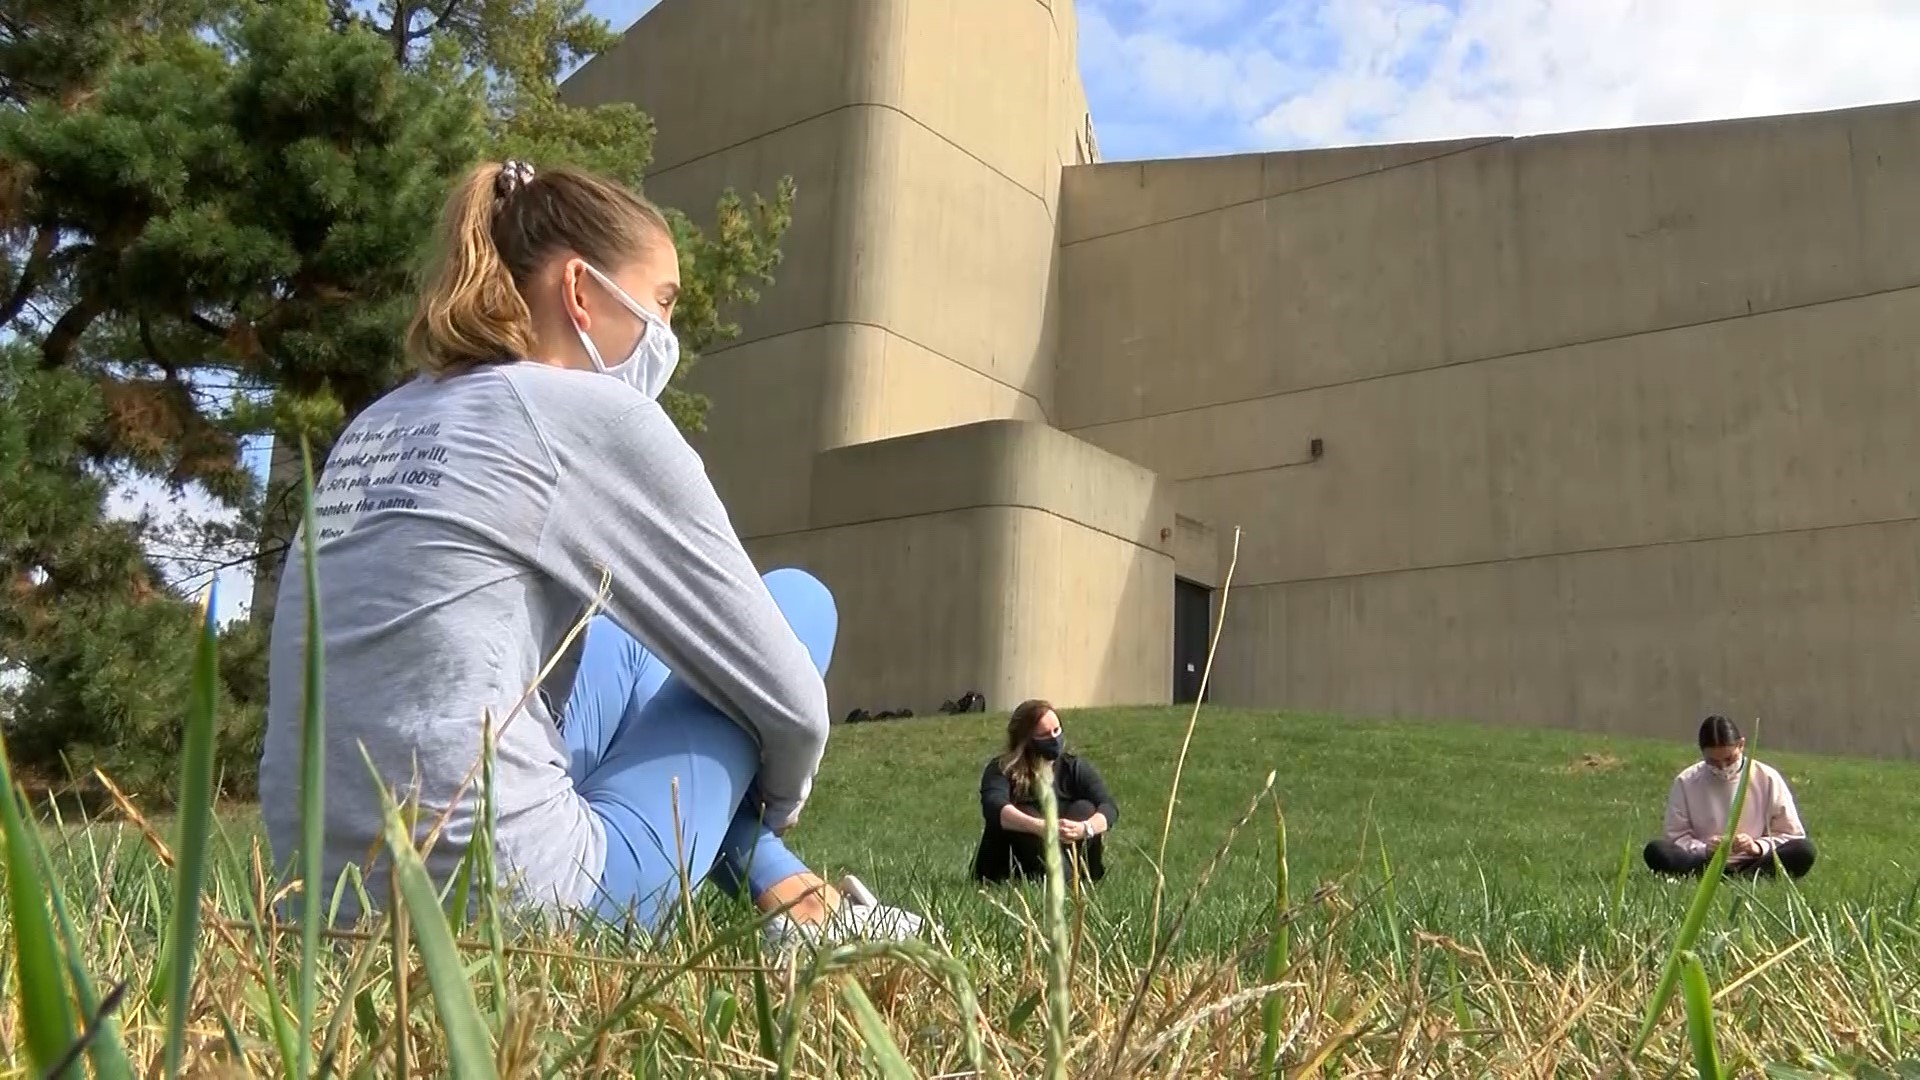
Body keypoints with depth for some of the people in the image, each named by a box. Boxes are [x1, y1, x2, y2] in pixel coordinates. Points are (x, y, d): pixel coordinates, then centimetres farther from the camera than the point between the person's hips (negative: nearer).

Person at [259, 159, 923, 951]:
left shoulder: (373, 428, 13)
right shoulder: (596, 415, -7)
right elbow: (785, 691, -3)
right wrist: (781, 793, 19)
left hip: (335, 890, 8)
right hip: (511, 899, -8)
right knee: (801, 603, 9)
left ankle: (783, 891, 28)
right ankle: (795, 907, 19)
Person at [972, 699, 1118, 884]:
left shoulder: (1075, 767, -4)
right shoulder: (1002, 769, -12)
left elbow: (1109, 807, -18)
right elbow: (994, 807, -33)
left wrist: (1085, 828, -42)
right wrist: (1039, 827, -50)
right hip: (1009, 870, -2)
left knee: (1084, 809, -21)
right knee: (1024, 814, -29)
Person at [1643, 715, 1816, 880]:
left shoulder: (1767, 779, 0)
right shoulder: (1686, 782, 0)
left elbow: (1792, 835, 4)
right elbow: (1677, 837, 2)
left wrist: (1758, 847, -16)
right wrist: (1705, 849, -19)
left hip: (1754, 864, 0)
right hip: (1705, 864, 0)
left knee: (1803, 850, -27)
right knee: (1656, 851, -29)